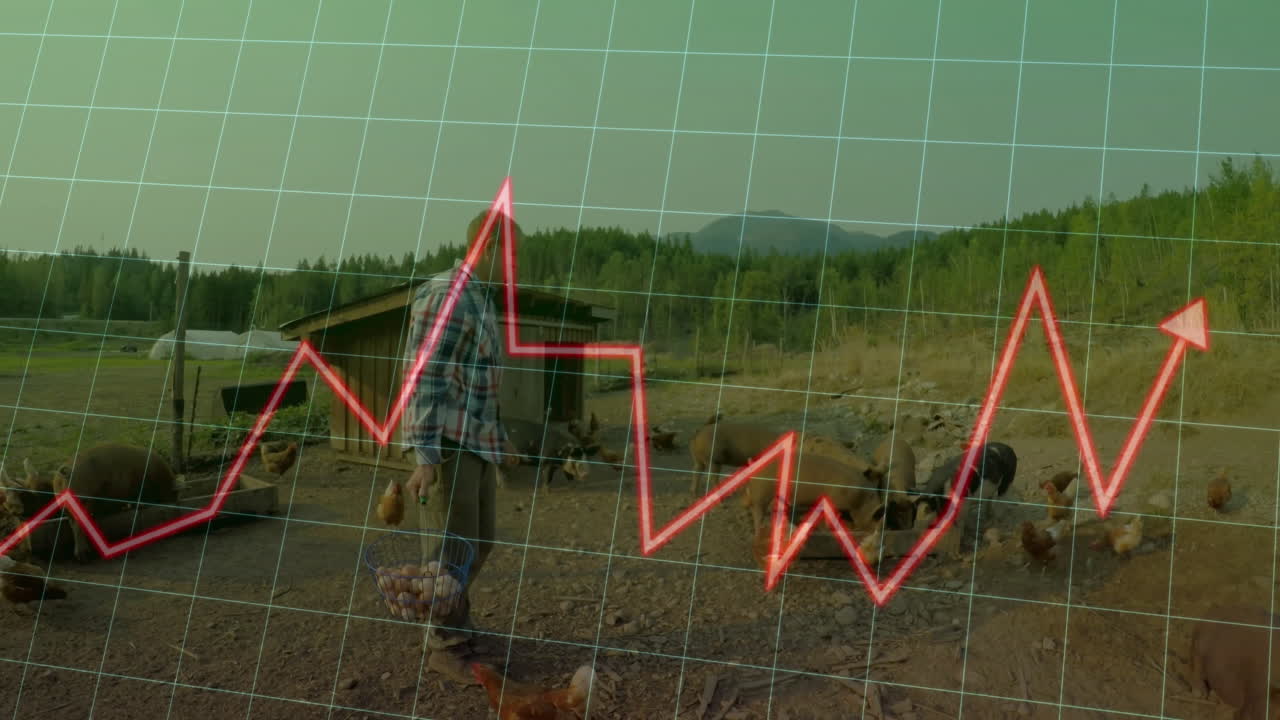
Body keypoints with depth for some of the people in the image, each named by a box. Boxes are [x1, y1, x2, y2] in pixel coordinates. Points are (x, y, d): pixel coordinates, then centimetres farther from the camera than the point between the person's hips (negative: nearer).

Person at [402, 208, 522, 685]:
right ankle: (448, 647, 8)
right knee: (452, 546, -3)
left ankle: (446, 621, 34)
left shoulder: (479, 301, 17)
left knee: (478, 541, 16)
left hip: (476, 444, 9)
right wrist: (425, 456, -24)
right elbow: (423, 378, -19)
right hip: (446, 445, -9)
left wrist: (499, 441, 29)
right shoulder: (443, 295, -14)